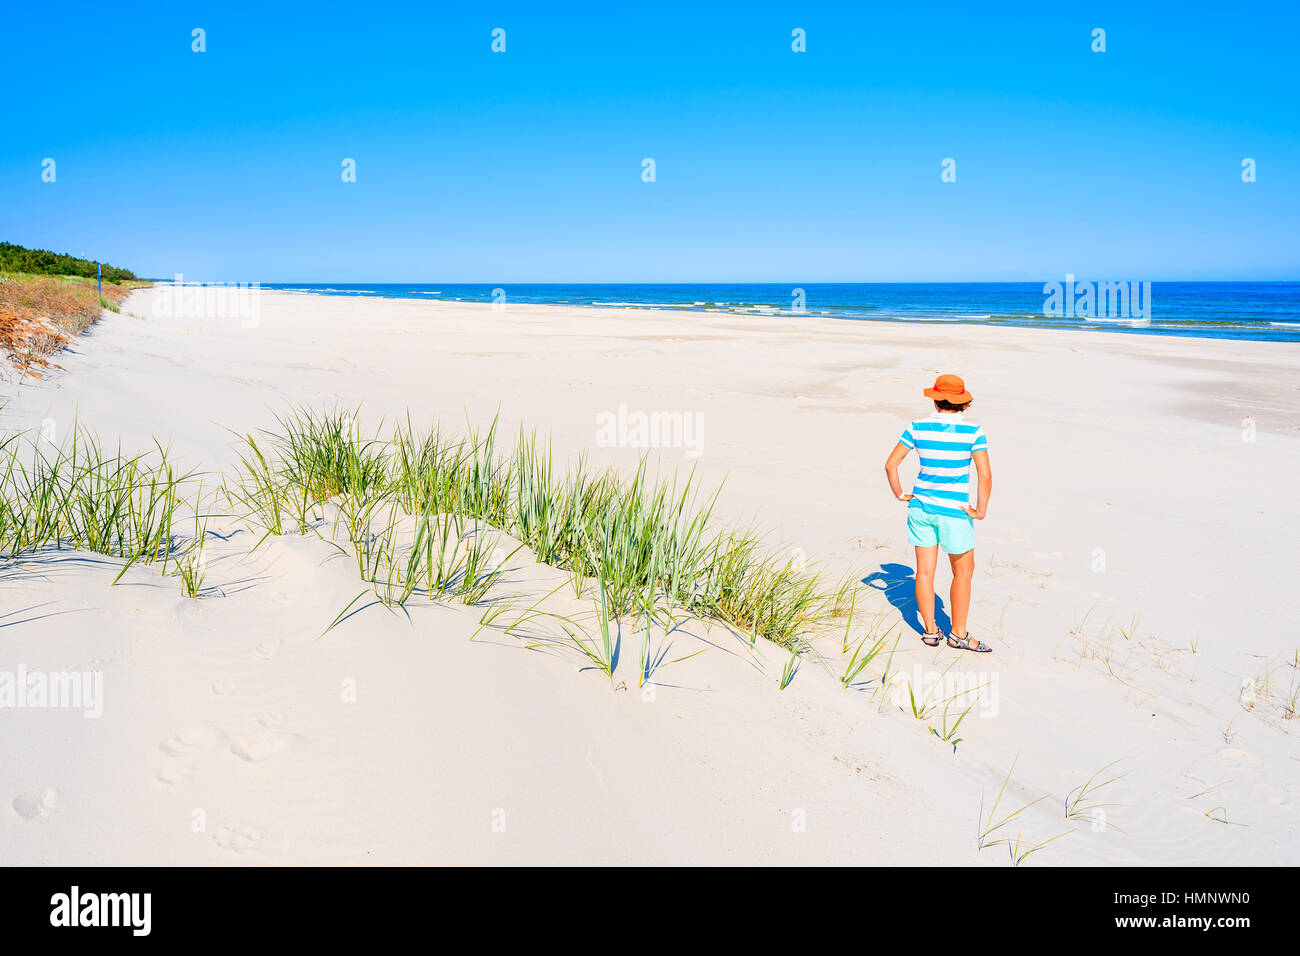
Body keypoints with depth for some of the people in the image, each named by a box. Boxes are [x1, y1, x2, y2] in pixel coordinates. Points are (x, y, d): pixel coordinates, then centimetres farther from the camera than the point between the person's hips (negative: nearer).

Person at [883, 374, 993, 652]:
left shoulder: (918, 428, -5)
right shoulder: (972, 431, -14)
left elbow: (890, 465, -3)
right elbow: (986, 477, -19)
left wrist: (900, 495, 9)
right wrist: (981, 511, -9)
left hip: (921, 506, 3)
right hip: (954, 511, -3)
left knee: (925, 570, 12)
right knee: (963, 572, 14)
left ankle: (930, 631, 22)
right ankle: (959, 634, 22)